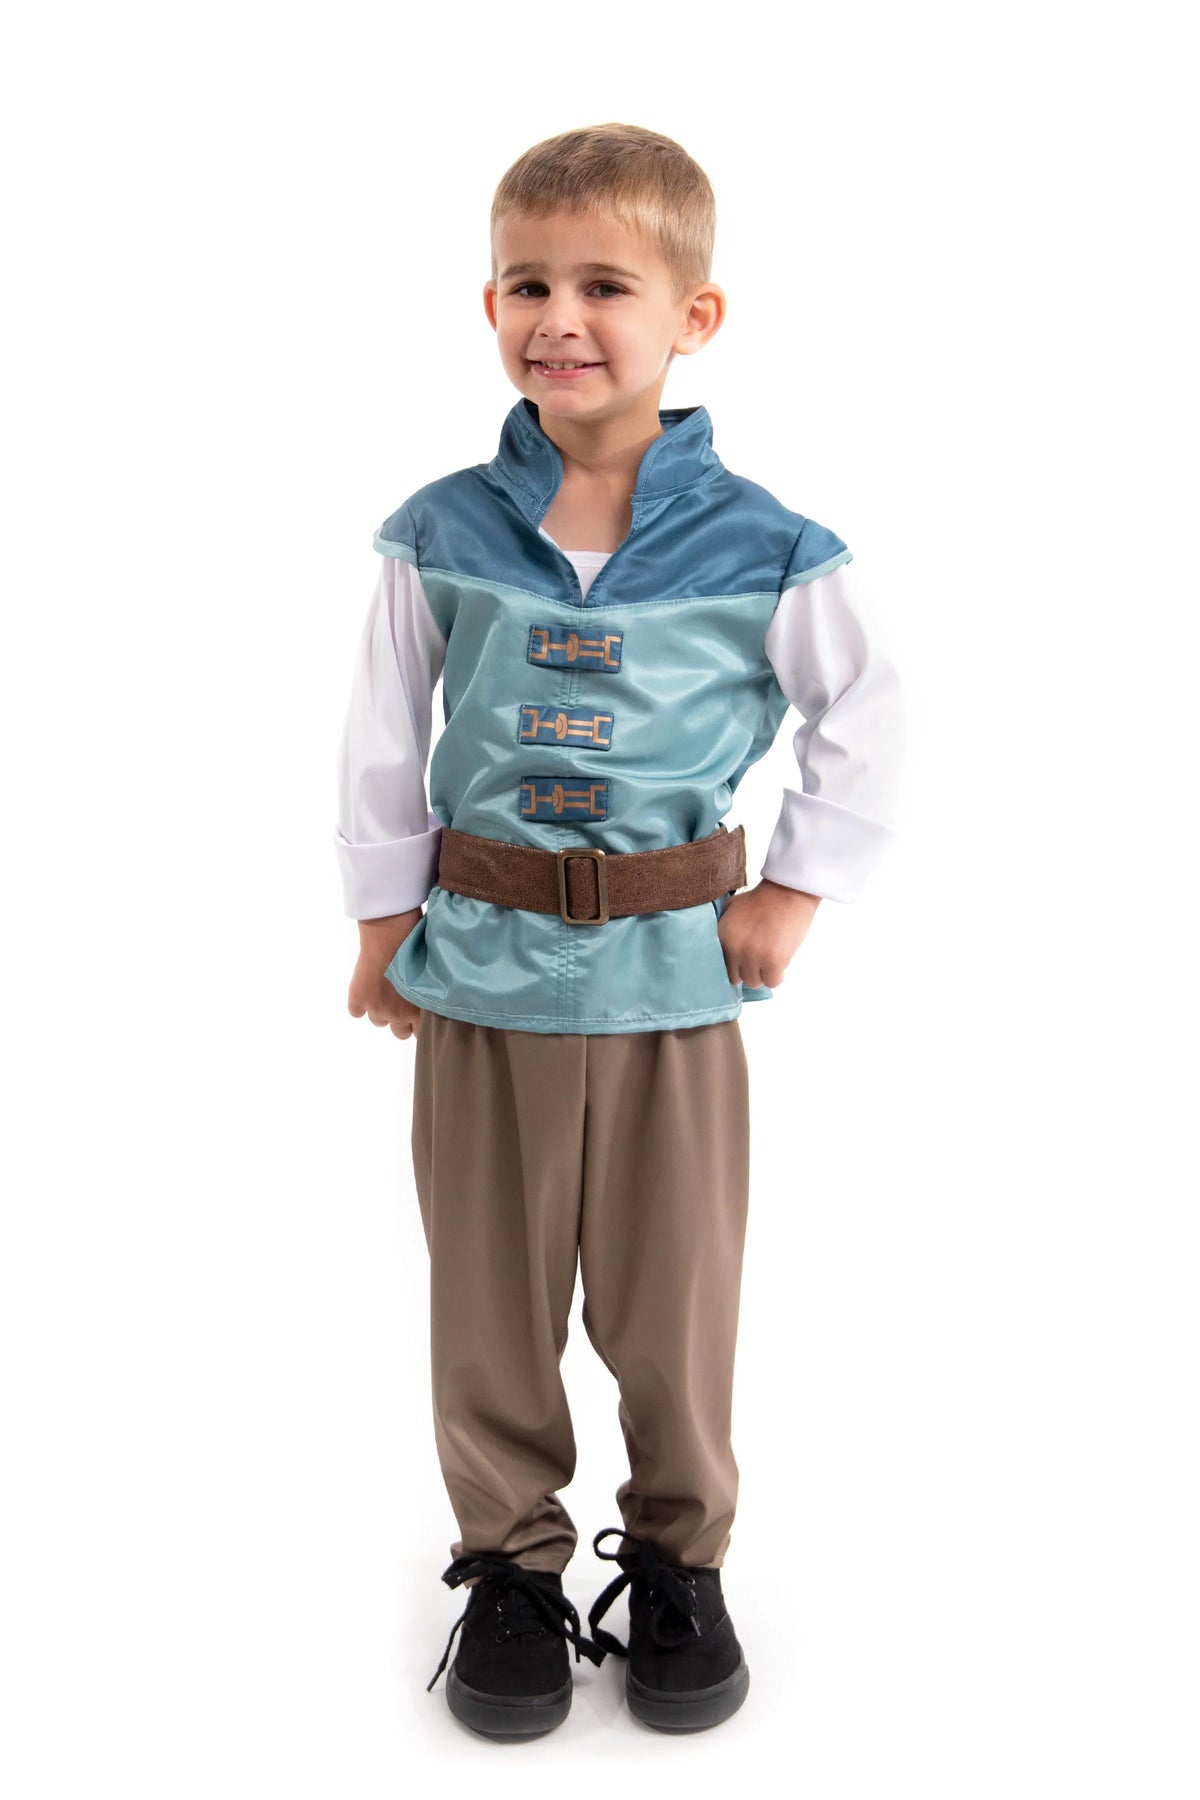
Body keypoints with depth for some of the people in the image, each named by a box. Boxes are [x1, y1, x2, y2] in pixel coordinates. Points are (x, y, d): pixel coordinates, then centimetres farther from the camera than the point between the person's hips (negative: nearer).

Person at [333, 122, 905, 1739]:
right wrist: (384, 914, 6)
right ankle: (512, 1554, 33)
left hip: (677, 969, -1)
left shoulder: (761, 548, -8)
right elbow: (380, 738, 6)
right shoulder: (439, 535, -4)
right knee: (489, 1287, 11)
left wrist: (798, 890, 1)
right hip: (480, 963, 1)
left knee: (674, 1289, 11)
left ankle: (680, 1554, 34)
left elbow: (864, 718, 4)